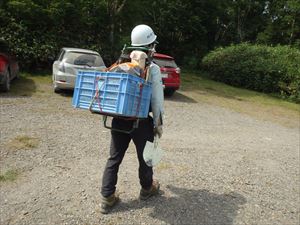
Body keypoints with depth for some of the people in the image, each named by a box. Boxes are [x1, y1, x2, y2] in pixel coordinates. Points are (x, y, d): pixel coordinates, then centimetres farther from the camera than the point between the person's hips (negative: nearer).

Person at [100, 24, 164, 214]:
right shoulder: (153, 68, -8)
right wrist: (159, 123, -1)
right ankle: (147, 189, 37)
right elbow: (157, 99, -9)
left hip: (119, 119, 4)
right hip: (141, 121, -4)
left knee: (114, 158, 12)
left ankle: (107, 198, 16)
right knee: (145, 157, 16)